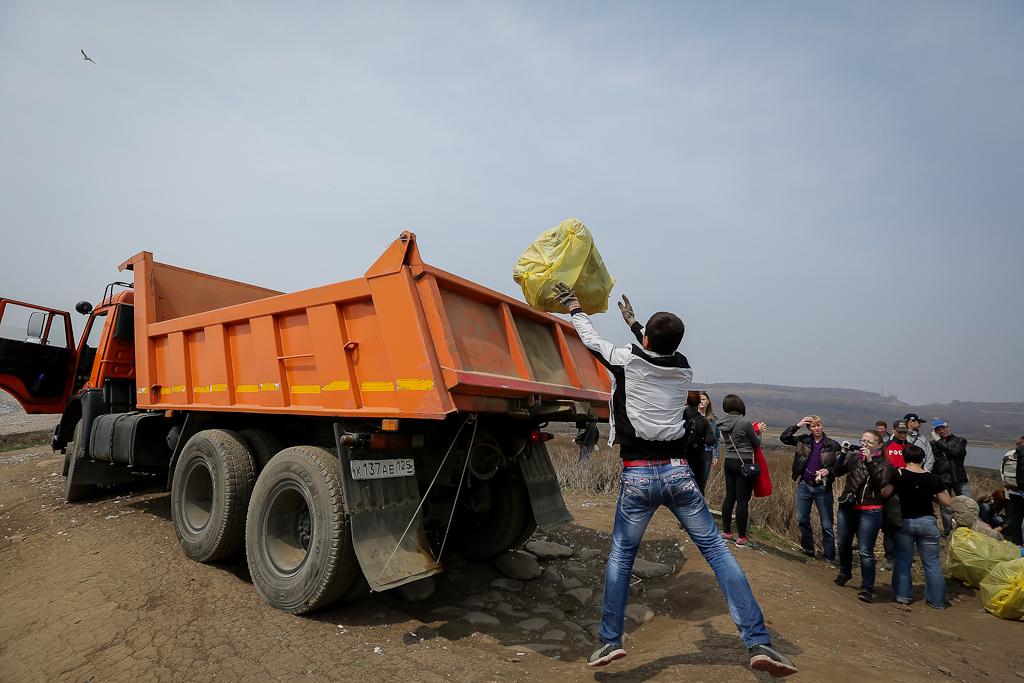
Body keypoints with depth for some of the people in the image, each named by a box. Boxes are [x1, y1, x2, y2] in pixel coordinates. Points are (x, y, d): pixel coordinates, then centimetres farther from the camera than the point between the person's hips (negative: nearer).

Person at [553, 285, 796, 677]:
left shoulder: (626, 360, -3)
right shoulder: (683, 370, 9)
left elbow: (591, 340, 13)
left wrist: (574, 307, 30)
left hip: (637, 476, -2)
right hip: (677, 471, 3)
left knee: (621, 555, 11)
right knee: (716, 549, 7)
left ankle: (610, 641, 15)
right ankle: (758, 642, 6)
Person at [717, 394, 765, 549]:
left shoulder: (723, 423, 4)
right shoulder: (745, 423, -15)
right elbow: (756, 443, -2)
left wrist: (754, 429, 18)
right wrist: (759, 431, 17)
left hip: (729, 462, 7)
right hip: (744, 464, -6)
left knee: (729, 497, 14)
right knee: (743, 500, -1)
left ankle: (726, 532, 22)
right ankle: (741, 538, 4)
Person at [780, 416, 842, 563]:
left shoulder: (833, 445, -4)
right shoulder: (803, 440, 2)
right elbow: (783, 438, -1)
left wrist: (828, 470, -20)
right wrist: (797, 425, -8)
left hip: (822, 488, -2)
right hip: (804, 486, 3)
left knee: (827, 524, 3)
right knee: (802, 518, 12)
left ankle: (829, 557, 16)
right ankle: (808, 549, 30)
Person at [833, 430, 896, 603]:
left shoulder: (885, 464, -1)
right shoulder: (852, 457, 5)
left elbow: (881, 483, -19)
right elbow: (837, 472, -5)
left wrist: (869, 461, -24)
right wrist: (844, 454, -13)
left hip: (869, 512, -4)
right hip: (847, 509, 4)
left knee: (865, 552, -4)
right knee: (843, 544, 17)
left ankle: (867, 589, 9)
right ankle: (845, 573, 40)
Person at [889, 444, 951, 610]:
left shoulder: (898, 475, -12)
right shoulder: (933, 479, -7)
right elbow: (947, 502, -2)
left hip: (904, 522, -1)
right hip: (927, 523, 1)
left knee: (902, 561, 12)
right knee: (932, 564, 13)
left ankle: (903, 596, 17)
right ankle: (937, 600, 21)